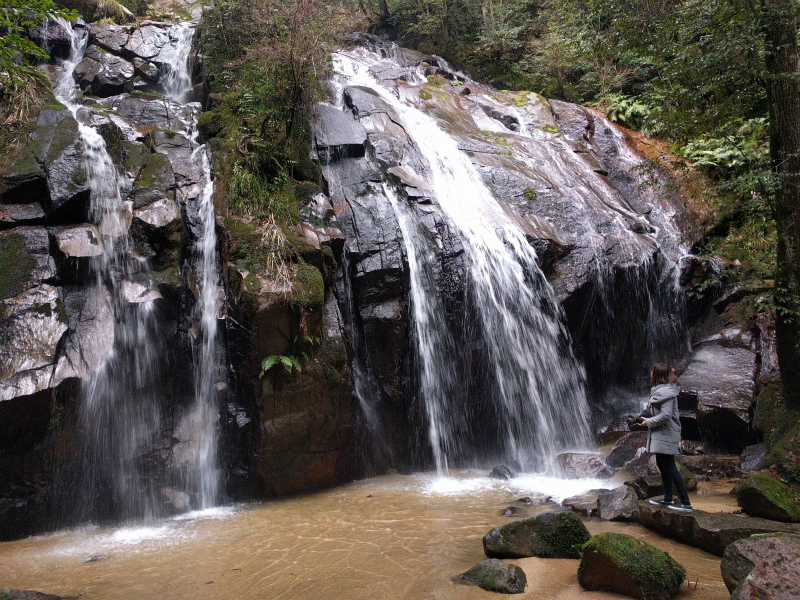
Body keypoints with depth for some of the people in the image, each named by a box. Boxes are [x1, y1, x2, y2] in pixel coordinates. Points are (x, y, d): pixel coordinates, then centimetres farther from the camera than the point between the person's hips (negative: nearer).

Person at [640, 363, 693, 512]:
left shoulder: (665, 392, -20)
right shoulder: (660, 389, 13)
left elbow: (666, 415, -26)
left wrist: (649, 422, -16)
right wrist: (649, 420, 8)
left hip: (665, 436, -11)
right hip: (661, 435, 11)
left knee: (670, 468, -8)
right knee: (662, 465, 17)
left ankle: (686, 503, -4)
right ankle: (667, 499, 25)